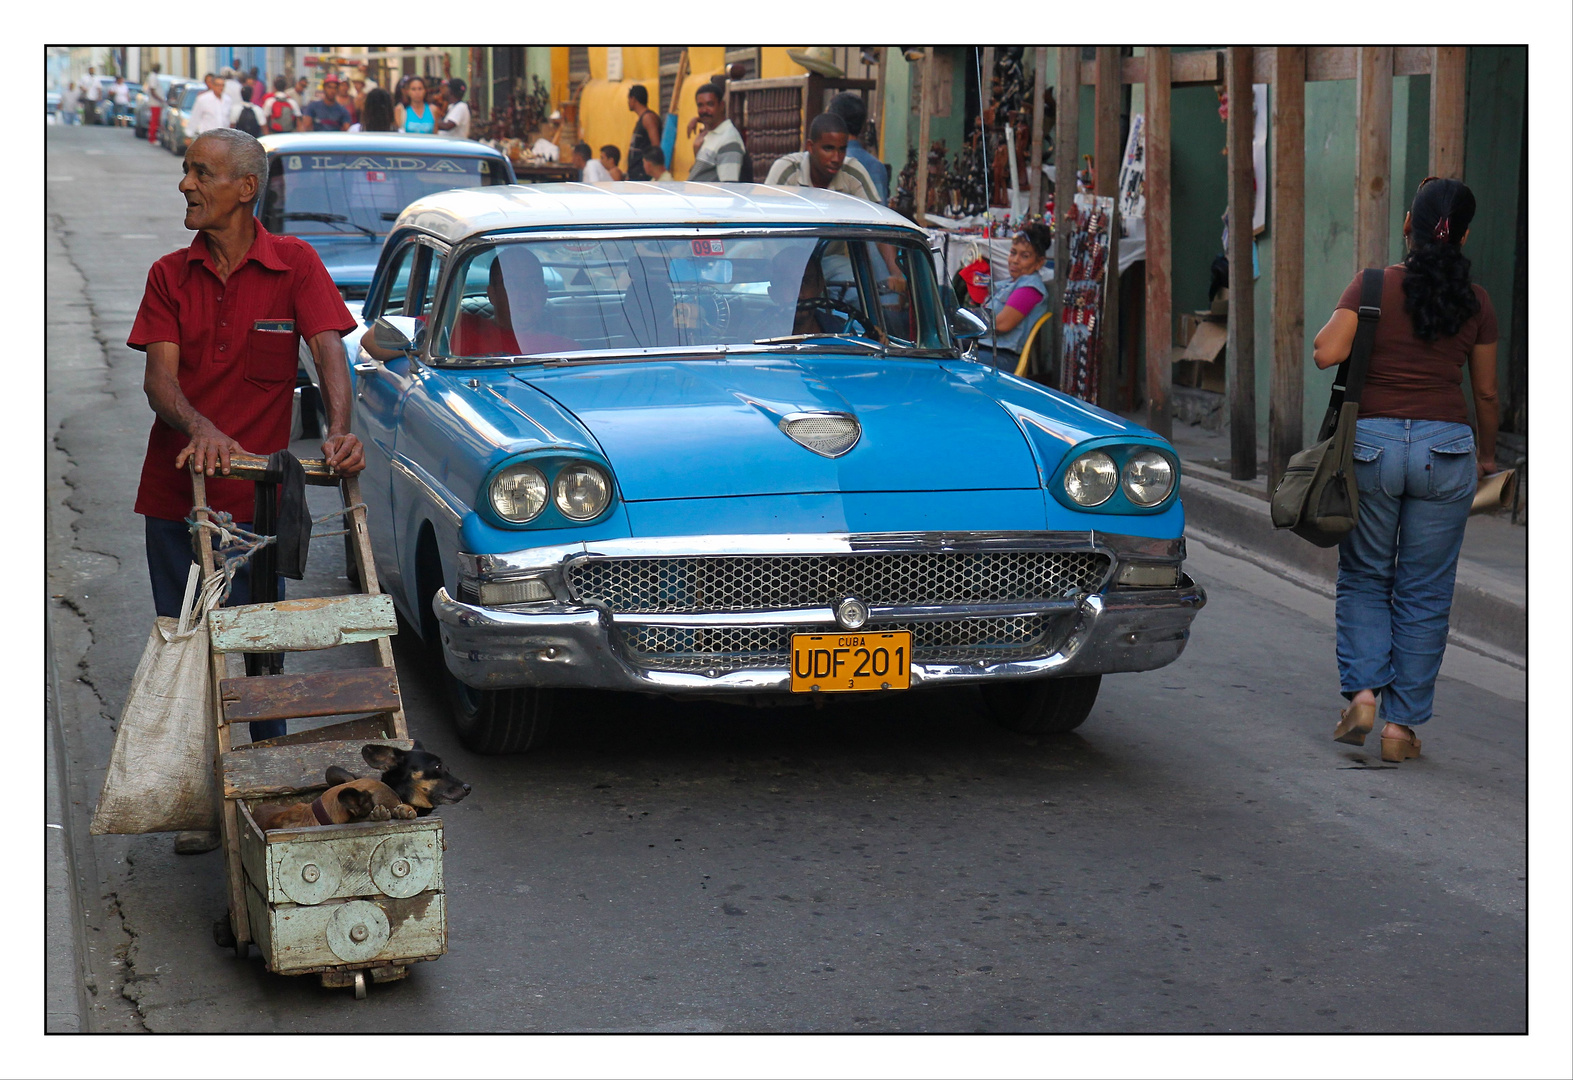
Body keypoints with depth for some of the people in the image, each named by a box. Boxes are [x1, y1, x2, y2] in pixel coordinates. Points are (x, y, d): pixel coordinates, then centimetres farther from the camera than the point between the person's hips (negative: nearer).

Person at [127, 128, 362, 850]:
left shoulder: (294, 266, -2)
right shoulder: (170, 276, 3)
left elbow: (329, 353, -13)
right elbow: (159, 376, -7)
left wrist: (339, 432, -32)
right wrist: (199, 428, -29)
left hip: (256, 490, -2)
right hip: (175, 491, 2)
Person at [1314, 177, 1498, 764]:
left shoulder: (1375, 285, -3)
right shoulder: (1475, 302, 3)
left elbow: (1326, 353, -14)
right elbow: (1486, 391, 11)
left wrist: (1329, 330, 9)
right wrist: (1487, 452, 28)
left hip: (1372, 442, -1)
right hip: (1446, 448, 1)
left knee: (1364, 577, 16)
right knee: (1424, 593, 8)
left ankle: (1363, 690, -1)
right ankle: (1401, 723, 8)